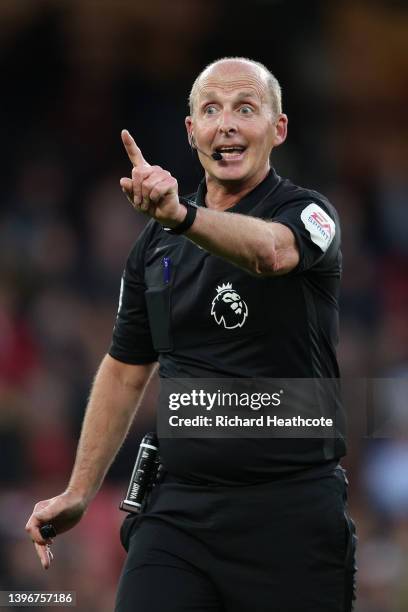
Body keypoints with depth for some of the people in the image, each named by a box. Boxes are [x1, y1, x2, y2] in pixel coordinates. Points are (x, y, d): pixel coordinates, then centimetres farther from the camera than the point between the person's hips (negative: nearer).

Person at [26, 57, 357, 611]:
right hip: (178, 509, 4)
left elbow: (272, 250, -29)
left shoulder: (307, 212, -4)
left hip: (291, 512, -4)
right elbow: (127, 369, 21)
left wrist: (181, 214, -48)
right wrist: (78, 493, 16)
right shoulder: (156, 244, 13)